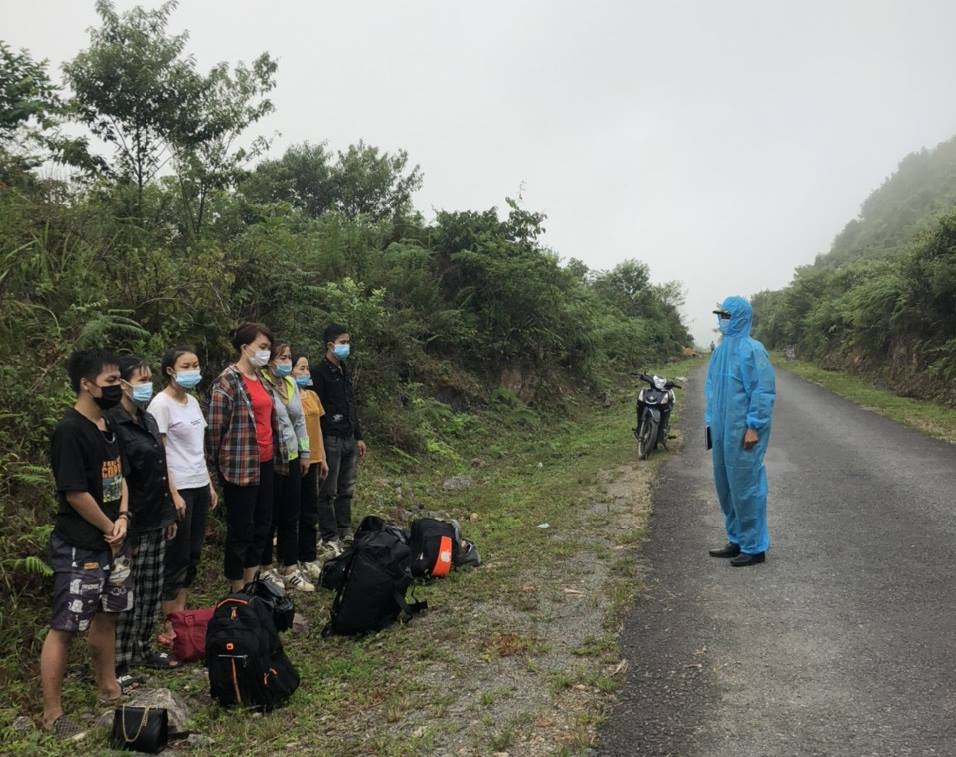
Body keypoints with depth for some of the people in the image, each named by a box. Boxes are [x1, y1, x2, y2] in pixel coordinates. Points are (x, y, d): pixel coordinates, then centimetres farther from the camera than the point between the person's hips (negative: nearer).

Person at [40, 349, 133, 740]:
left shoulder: (107, 427, 8)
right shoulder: (69, 430, -19)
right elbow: (75, 492, -20)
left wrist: (122, 518, -1)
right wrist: (109, 529, -8)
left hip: (110, 542, 9)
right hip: (78, 547, -9)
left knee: (106, 616, 19)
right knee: (64, 627, 0)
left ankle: (109, 689, 35)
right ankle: (52, 714, 13)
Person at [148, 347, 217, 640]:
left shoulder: (193, 401, 10)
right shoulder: (161, 404, -12)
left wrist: (210, 484, 14)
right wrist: (173, 494, -18)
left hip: (200, 486, 8)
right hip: (178, 489, -8)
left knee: (192, 555, 12)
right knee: (176, 558, 0)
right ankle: (169, 627, 11)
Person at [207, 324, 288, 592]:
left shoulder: (262, 380, 12)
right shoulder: (227, 382, -13)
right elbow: (215, 428, -12)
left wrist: (279, 455, 16)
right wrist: (217, 467, -8)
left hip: (265, 463, 8)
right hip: (240, 466, -8)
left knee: (262, 524, 15)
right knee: (241, 529, 3)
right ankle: (238, 593, 17)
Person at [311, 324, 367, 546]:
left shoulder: (346, 372, 16)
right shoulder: (320, 372, -10)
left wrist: (358, 437, 20)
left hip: (349, 440, 8)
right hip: (331, 441, -8)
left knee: (346, 491, 13)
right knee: (329, 492, 0)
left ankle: (346, 533, 22)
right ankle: (330, 537, 7)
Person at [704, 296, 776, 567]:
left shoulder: (751, 349, -13)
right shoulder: (721, 349, 11)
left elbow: (763, 391, -15)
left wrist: (754, 427, -17)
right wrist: (710, 420, 15)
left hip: (743, 432, -8)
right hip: (722, 430, 8)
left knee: (746, 486, -1)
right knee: (725, 486, 14)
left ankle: (755, 547, 10)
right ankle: (737, 541, 26)